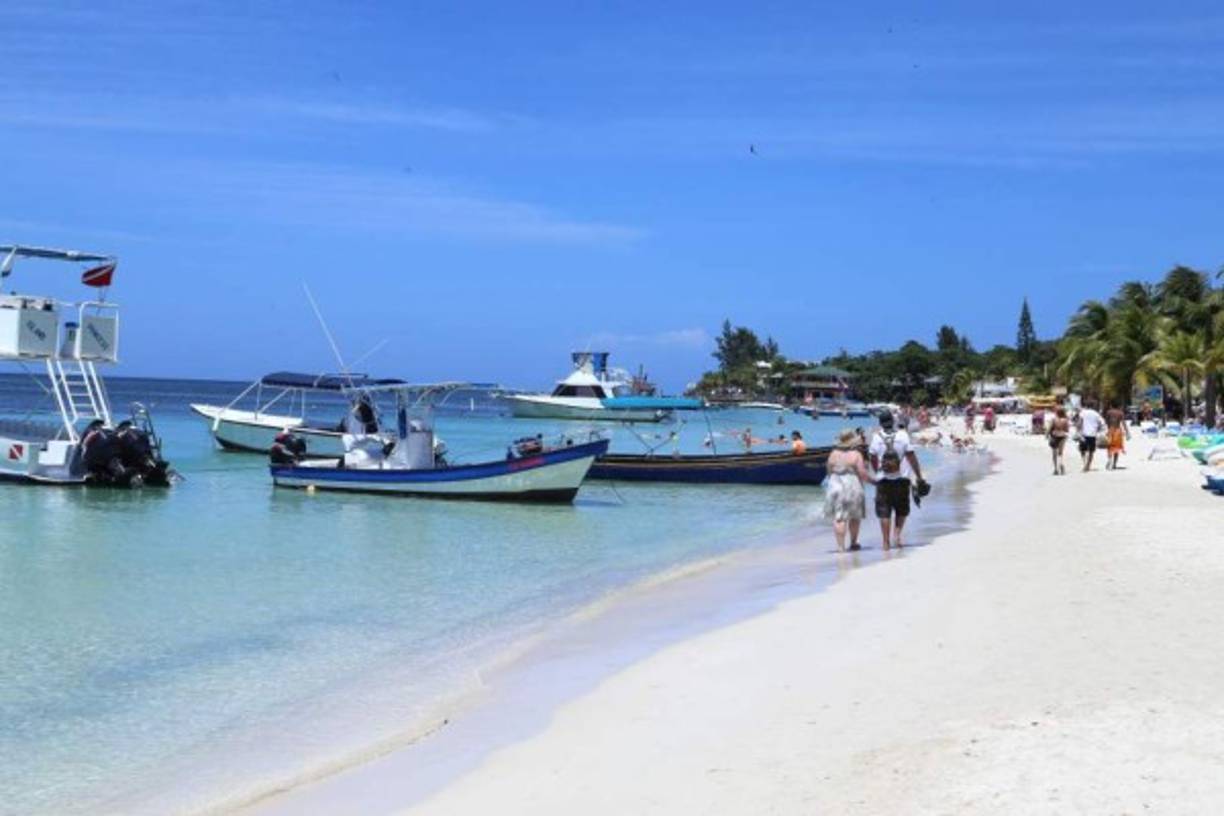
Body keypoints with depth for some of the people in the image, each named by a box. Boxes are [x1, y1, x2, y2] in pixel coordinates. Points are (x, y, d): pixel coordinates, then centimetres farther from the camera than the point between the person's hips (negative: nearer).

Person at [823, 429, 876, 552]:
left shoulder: (833, 454, 2)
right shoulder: (856, 454, -8)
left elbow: (829, 471, 10)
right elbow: (862, 473, -10)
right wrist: (872, 480, 5)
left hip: (835, 487, 2)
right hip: (852, 487, -2)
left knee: (838, 519, 0)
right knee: (855, 516, 16)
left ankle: (841, 546, -7)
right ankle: (853, 543, 25)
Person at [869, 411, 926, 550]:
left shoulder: (876, 437, -3)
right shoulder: (902, 435, -5)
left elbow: (873, 459, 3)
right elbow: (911, 457, -6)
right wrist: (919, 477, -2)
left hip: (883, 480, 0)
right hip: (901, 478, 0)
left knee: (884, 512, 5)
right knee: (902, 509, 17)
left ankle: (886, 541, 2)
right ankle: (897, 533, 1)